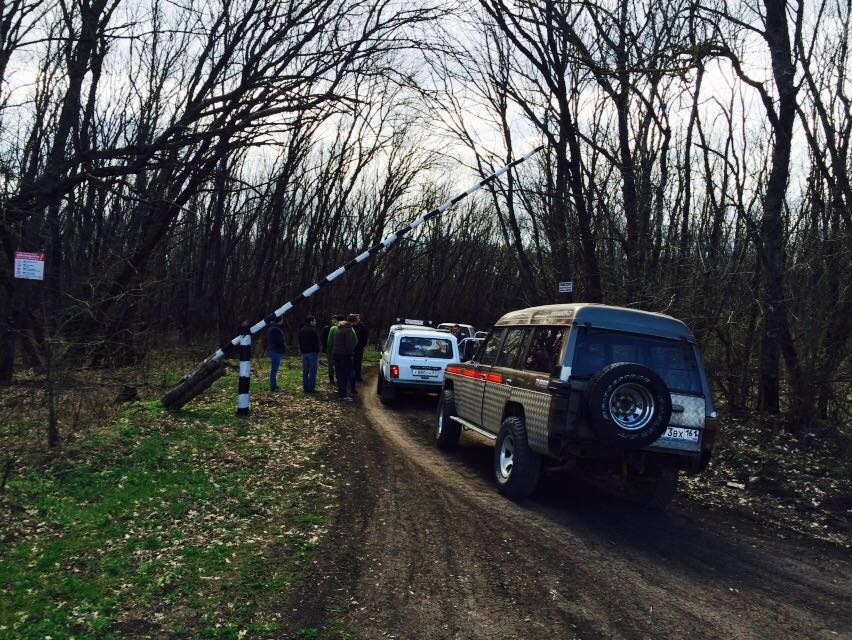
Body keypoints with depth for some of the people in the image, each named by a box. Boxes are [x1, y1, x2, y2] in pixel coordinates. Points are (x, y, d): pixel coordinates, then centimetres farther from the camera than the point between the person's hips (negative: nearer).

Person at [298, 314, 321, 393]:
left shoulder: (301, 330, 13)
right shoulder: (313, 330, -13)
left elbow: (300, 342, 17)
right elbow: (316, 343, -13)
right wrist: (317, 352, -6)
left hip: (304, 353, 8)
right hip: (312, 352, -8)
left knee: (305, 371, 11)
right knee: (312, 371, -5)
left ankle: (305, 388, 13)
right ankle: (311, 388, -7)